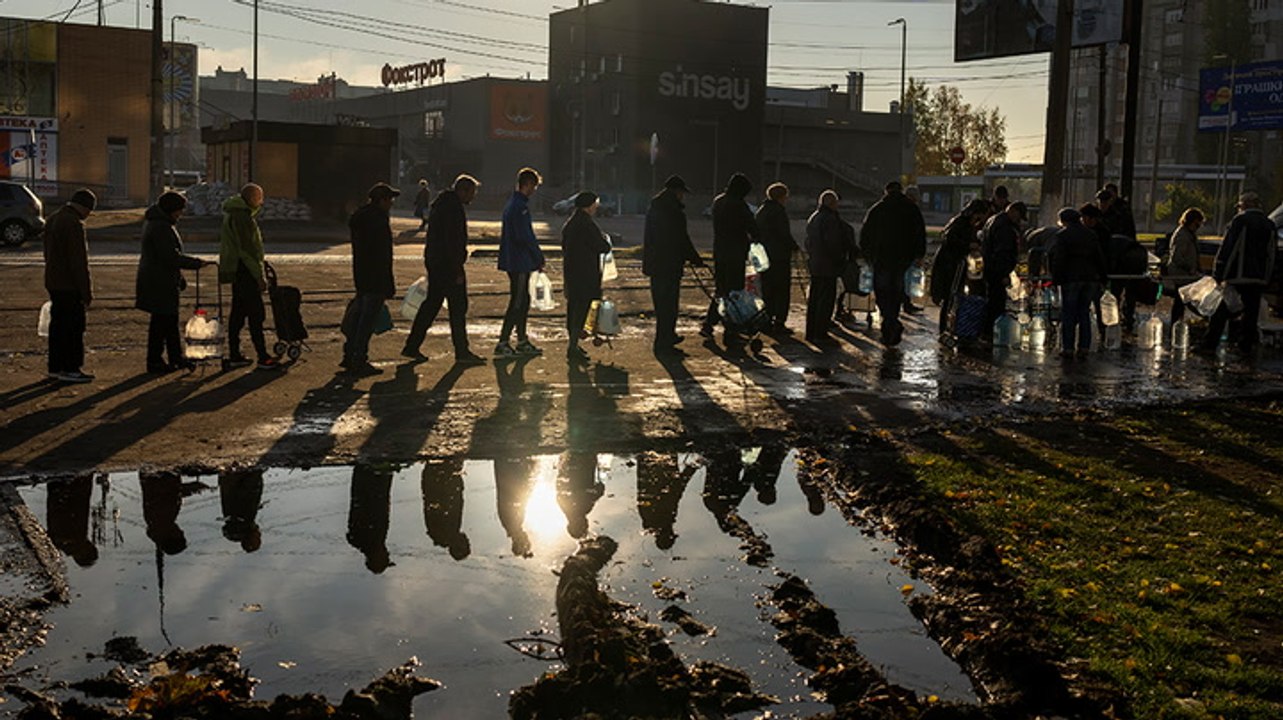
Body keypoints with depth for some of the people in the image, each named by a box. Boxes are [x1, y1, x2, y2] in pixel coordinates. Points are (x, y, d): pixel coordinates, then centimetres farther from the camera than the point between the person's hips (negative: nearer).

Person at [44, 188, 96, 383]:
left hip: (53, 284, 10)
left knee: (58, 325, 14)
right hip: (70, 286, -10)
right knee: (74, 327, -3)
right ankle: (71, 369, 0)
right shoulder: (74, 223, -18)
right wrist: (87, 292, -16)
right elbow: (80, 261, -20)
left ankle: (55, 367, 20)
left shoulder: (53, 219, 13)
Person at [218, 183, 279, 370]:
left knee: (238, 312, 12)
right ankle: (263, 358, -7)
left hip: (237, 271, 11)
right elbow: (247, 249, -20)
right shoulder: (241, 215, -16)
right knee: (256, 314, -8)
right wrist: (260, 276, -18)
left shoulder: (234, 213, 16)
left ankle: (234, 355, 16)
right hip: (244, 271, -11)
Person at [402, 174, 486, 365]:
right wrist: (457, 270, -20)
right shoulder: (454, 207, -16)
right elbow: (454, 241, -21)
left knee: (431, 304, 14)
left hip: (434, 262, 10)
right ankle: (462, 352, -1)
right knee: (458, 307, -4)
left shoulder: (439, 204, 17)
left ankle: (412, 347, 17)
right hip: (447, 264, -10)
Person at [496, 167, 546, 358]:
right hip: (520, 262, -10)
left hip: (514, 261, 10)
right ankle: (502, 343, -5)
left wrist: (536, 257, 17)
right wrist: (539, 257, -8)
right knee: (517, 303, -6)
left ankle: (522, 341, 21)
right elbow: (525, 236, -20)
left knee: (523, 301, 15)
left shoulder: (512, 203, 16)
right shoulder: (520, 206, -17)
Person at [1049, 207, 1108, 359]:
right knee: (1084, 313, 11)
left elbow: (1058, 259, -12)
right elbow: (1100, 258, 15)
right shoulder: (1090, 235, 15)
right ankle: (1084, 347, 9)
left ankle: (1068, 348, -2)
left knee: (1068, 314, 0)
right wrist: (1101, 277, 18)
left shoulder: (1062, 235, -3)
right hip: (1090, 277, 5)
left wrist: (1056, 278, -9)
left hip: (1071, 279, -5)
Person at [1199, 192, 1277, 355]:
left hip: (1236, 275, -5)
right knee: (1251, 311, 11)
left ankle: (1210, 343, -2)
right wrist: (1267, 277, 19)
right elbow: (1273, 253, 15)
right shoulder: (1270, 225, 12)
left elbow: (1226, 249, -11)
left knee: (1221, 311, -1)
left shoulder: (1239, 220, -7)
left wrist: (1218, 274, -9)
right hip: (1260, 277, 5)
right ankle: (1246, 344, 14)